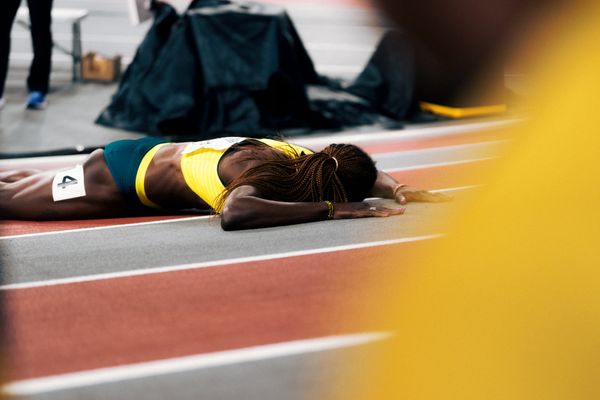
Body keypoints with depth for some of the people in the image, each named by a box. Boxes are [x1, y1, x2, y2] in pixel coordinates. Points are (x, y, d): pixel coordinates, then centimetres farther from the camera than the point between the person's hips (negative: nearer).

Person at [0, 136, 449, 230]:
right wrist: (329, 210, -53)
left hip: (149, 155, 7)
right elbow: (236, 213, -60)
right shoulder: (263, 171, -38)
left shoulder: (312, 161, -17)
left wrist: (399, 190, -19)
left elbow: (370, 174, 3)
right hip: (121, 178, -7)